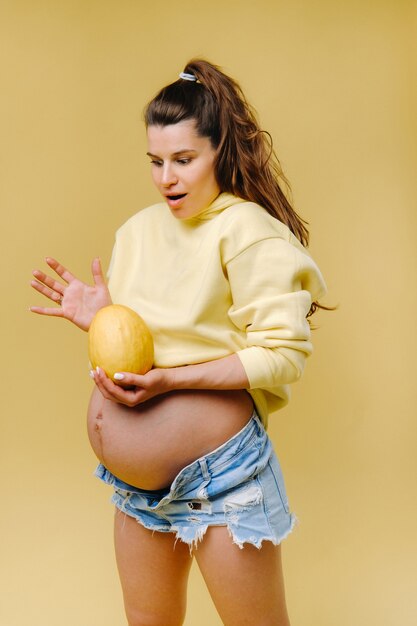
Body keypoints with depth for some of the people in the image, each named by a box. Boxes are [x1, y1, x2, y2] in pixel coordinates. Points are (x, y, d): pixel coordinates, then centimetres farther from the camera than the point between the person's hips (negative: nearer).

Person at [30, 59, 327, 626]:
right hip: (138, 477, 7)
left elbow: (283, 354, -20)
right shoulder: (137, 230, 5)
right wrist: (101, 319, -7)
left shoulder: (248, 230, -14)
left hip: (222, 471, -6)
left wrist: (170, 380, -24)